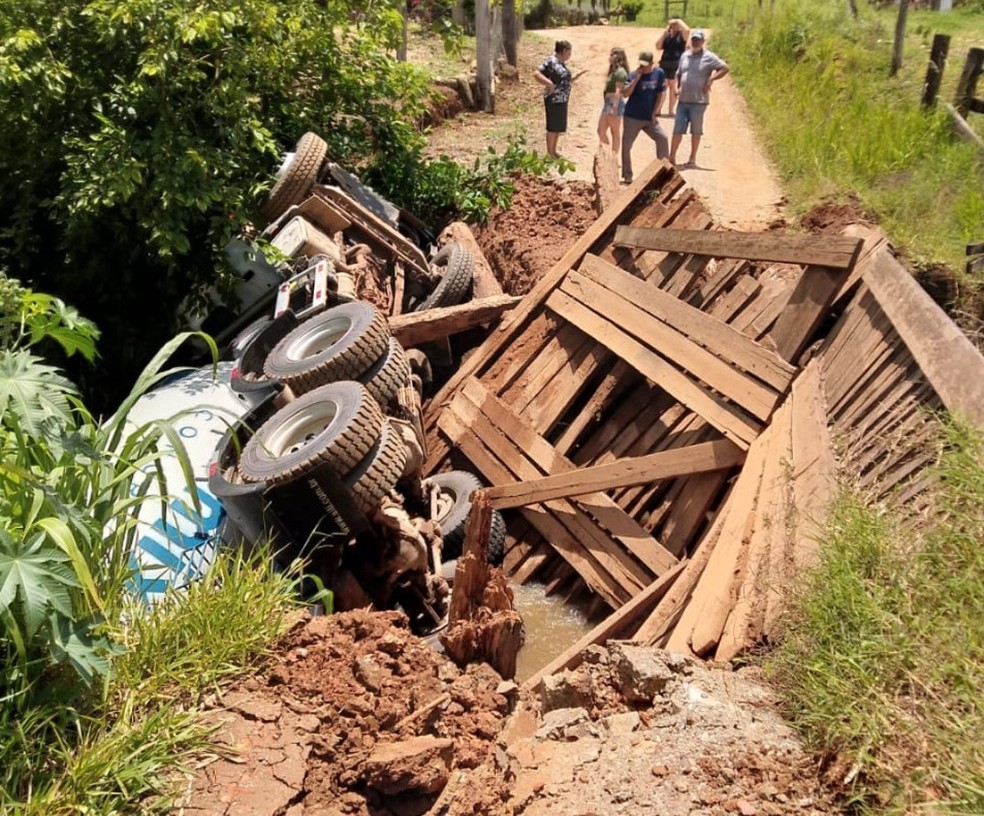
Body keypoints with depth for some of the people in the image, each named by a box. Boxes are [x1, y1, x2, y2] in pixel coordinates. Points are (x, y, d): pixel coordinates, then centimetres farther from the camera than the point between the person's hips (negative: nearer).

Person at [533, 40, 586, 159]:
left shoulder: (562, 63, 13)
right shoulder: (551, 61, -13)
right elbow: (536, 73, -21)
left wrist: (576, 76, 12)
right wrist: (548, 83, -30)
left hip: (562, 100, 9)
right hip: (553, 100, -9)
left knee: (559, 126, 15)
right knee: (552, 127, 0)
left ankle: (554, 151, 27)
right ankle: (549, 153, 10)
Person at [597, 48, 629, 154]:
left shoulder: (620, 72, -12)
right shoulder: (613, 71, 17)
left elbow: (618, 90, -19)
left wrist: (614, 107, -24)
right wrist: (608, 105, 15)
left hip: (615, 103, -10)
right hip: (608, 102, 10)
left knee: (615, 132, -2)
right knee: (601, 130, 10)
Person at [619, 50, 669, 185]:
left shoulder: (659, 73, -1)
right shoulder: (634, 75, -7)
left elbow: (660, 94, 4)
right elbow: (625, 94, -16)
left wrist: (654, 113, -2)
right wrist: (636, 78, -23)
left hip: (649, 118, 2)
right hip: (632, 117, -2)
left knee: (662, 138, -10)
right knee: (626, 145, -3)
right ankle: (627, 176, 10)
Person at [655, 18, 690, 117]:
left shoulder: (682, 35, 1)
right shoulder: (666, 35, 11)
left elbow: (687, 30, -22)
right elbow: (658, 47, 2)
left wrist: (679, 21, -10)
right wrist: (665, 32, -2)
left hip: (677, 64, -3)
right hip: (664, 63, 3)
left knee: (673, 87, 5)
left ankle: (671, 110, 12)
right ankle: (658, 109, 6)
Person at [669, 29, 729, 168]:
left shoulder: (709, 57, -4)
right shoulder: (685, 56, 12)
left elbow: (725, 68, -7)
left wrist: (711, 79, -15)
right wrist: (679, 87, 9)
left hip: (699, 101, -4)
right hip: (682, 99, 4)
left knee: (696, 131, 5)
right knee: (677, 129, 3)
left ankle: (692, 158, 14)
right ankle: (672, 157, 11)